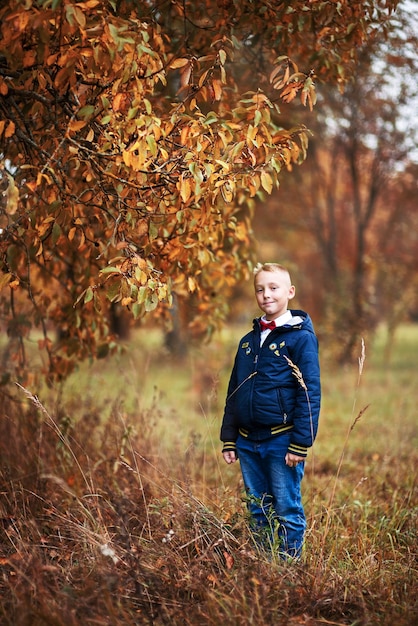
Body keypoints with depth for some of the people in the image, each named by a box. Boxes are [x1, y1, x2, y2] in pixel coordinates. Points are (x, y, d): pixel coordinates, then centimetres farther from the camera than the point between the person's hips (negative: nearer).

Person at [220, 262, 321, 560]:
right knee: (257, 512, 14)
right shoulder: (248, 341, 12)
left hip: (282, 441, -6)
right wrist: (229, 439, 11)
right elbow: (234, 393, 16)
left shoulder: (301, 337, -6)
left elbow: (310, 393, -11)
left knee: (288, 512, 2)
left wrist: (300, 444, -15)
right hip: (248, 442, 6)